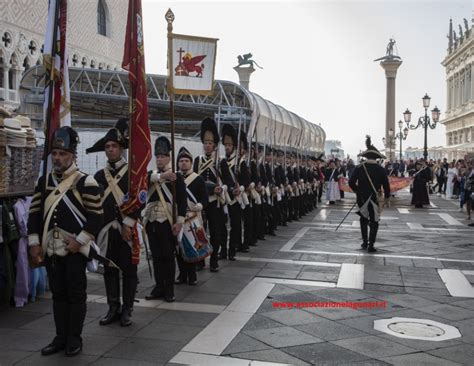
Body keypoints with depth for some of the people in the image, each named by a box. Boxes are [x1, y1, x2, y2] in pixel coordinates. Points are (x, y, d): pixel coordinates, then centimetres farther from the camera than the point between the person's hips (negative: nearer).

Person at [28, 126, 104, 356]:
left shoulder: (85, 182, -8)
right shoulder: (43, 181, 9)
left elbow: (97, 216, -11)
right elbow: (34, 214, 10)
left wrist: (79, 241, -15)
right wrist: (34, 243, 3)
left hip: (75, 249, -5)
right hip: (50, 249, 5)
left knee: (76, 294, 3)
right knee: (58, 294, 12)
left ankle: (74, 339, 15)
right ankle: (61, 337, 23)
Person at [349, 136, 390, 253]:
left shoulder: (359, 168, -7)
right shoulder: (380, 169, -8)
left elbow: (351, 182, -9)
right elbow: (386, 185, -5)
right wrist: (387, 198, 9)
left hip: (362, 198, 2)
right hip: (374, 198, -2)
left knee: (364, 219, 21)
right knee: (374, 222, 7)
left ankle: (365, 242, 22)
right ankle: (371, 245, 0)